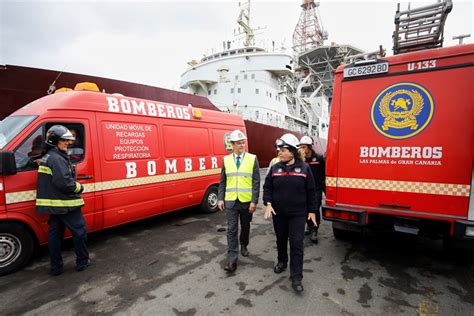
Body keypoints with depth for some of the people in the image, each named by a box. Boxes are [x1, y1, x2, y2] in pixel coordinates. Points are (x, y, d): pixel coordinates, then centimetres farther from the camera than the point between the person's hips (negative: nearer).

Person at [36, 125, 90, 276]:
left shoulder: (47, 157, 15)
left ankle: (56, 267, 24)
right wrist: (79, 187, -10)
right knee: (79, 231, 4)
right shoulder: (57, 159, -18)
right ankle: (82, 262, 16)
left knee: (55, 234, 14)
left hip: (53, 205, 10)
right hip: (66, 205, -10)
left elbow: (51, 181, 16)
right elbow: (64, 182, -26)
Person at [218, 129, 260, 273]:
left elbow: (256, 181, -6)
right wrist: (220, 198, 0)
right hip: (230, 201, 1)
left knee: (245, 226, 17)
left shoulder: (252, 158, -4)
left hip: (247, 201, 0)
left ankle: (243, 246, 45)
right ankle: (232, 260, 10)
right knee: (232, 230, 1)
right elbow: (222, 181, 7)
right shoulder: (226, 159, 3)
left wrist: (254, 201, -11)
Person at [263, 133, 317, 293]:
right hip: (278, 213, 3)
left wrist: (312, 211, 0)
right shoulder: (275, 168, 0)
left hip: (298, 214, -2)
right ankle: (282, 261, 43)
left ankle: (296, 278, 9)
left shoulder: (304, 168, -6)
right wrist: (268, 204, -11)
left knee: (296, 244, -2)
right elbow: (267, 187, 3)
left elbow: (310, 191, -1)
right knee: (281, 240, 18)